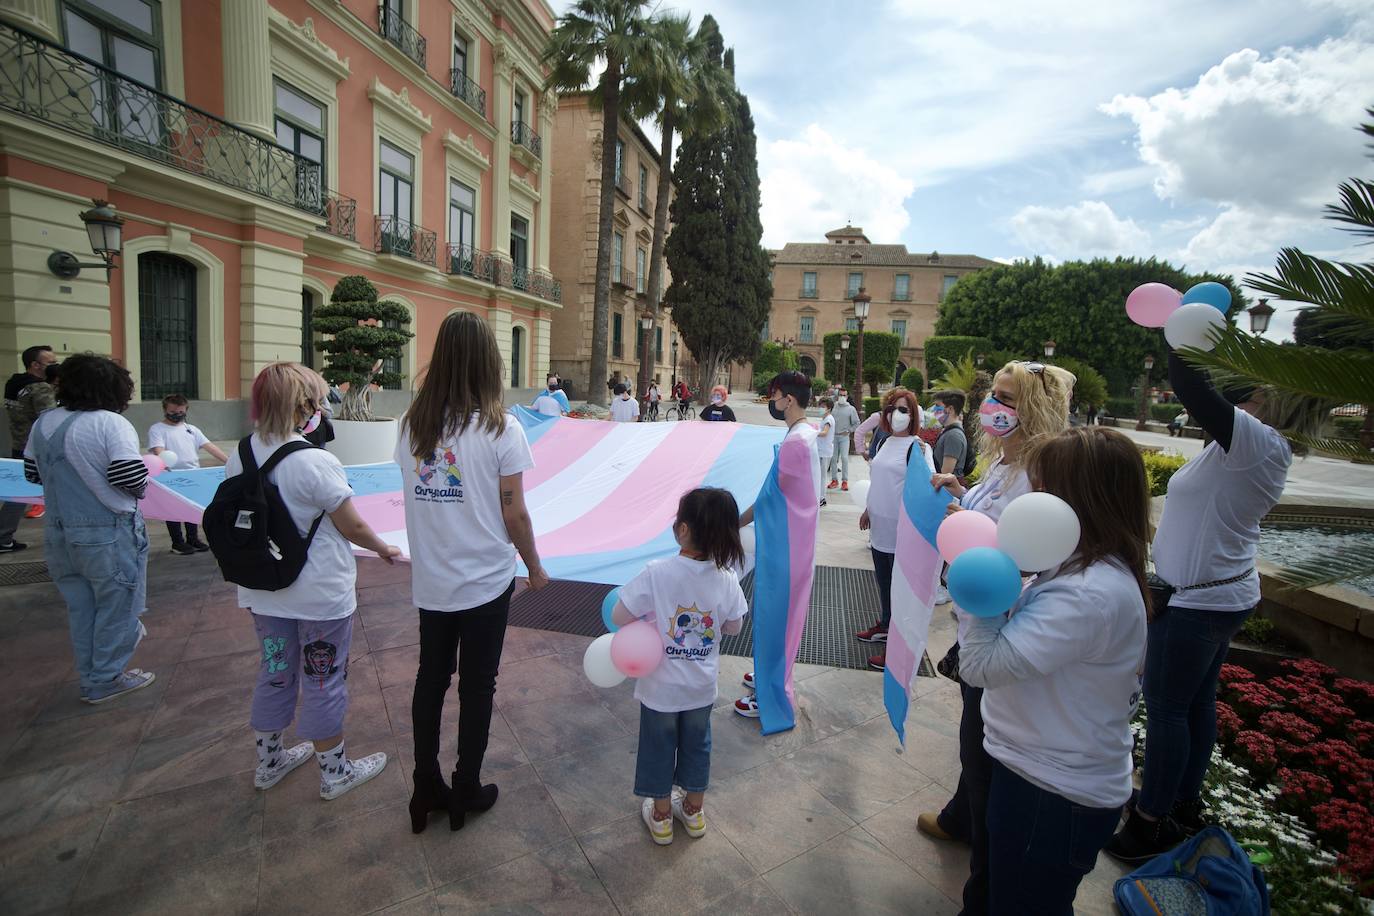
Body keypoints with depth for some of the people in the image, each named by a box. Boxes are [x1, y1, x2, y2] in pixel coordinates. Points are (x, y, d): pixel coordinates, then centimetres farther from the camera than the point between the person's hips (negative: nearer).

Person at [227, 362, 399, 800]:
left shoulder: (239, 456, -3)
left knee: (274, 673, 23)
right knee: (324, 681, 9)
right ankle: (335, 771, 27)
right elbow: (352, 525, -17)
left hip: (264, 592, 7)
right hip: (321, 594, -6)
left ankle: (269, 761, 41)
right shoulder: (316, 462, -24)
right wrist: (384, 548, 2)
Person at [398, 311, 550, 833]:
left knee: (431, 679, 19)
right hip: (486, 579, -4)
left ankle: (426, 789, 34)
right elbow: (514, 515, -12)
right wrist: (535, 568, 1)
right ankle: (466, 791, 29)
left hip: (430, 579, 4)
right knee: (476, 685, 13)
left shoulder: (413, 424, -2)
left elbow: (414, 496, 1)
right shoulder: (499, 429, -15)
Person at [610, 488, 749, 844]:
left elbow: (619, 617, -19)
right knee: (697, 745, 25)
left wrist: (649, 616, 0)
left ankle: (661, 815, 39)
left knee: (659, 747, 20)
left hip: (661, 686, -3)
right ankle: (693, 810, 44)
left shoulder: (657, 574, -26)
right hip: (702, 685, 3)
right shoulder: (726, 579, -16)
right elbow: (734, 627, -2)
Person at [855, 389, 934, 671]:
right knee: (883, 581, 22)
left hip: (901, 532, -8)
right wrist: (868, 510, 24)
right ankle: (884, 627, 41)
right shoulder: (887, 442, 8)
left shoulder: (917, 447, -15)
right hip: (880, 527, 8)